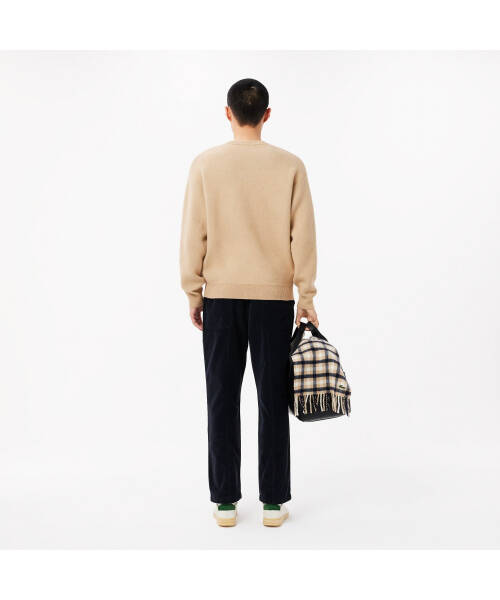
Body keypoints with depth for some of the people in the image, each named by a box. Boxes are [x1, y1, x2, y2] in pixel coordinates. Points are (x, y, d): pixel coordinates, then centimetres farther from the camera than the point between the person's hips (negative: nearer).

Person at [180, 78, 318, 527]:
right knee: (273, 400, 7)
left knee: (223, 399, 7)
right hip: (274, 296, 0)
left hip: (221, 295, 0)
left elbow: (193, 234, -1)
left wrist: (194, 293, 7)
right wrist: (306, 297, 4)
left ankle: (225, 501, 14)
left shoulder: (206, 165, -2)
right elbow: (303, 236, -2)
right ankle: (274, 502, 14)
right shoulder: (289, 165, -1)